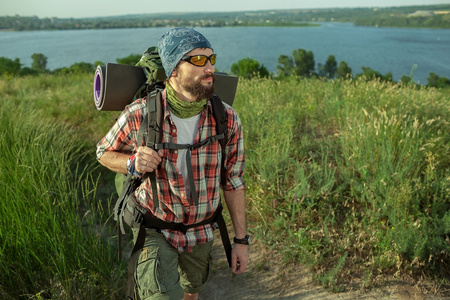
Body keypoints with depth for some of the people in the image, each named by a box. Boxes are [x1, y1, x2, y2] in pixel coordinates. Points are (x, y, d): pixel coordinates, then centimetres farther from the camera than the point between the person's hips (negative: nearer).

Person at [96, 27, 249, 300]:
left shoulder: (227, 120, -14)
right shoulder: (140, 115, -20)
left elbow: (234, 182, -4)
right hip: (155, 229, -3)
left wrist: (241, 240, -1)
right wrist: (133, 164, -24)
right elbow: (105, 152, -1)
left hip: (201, 232, 3)